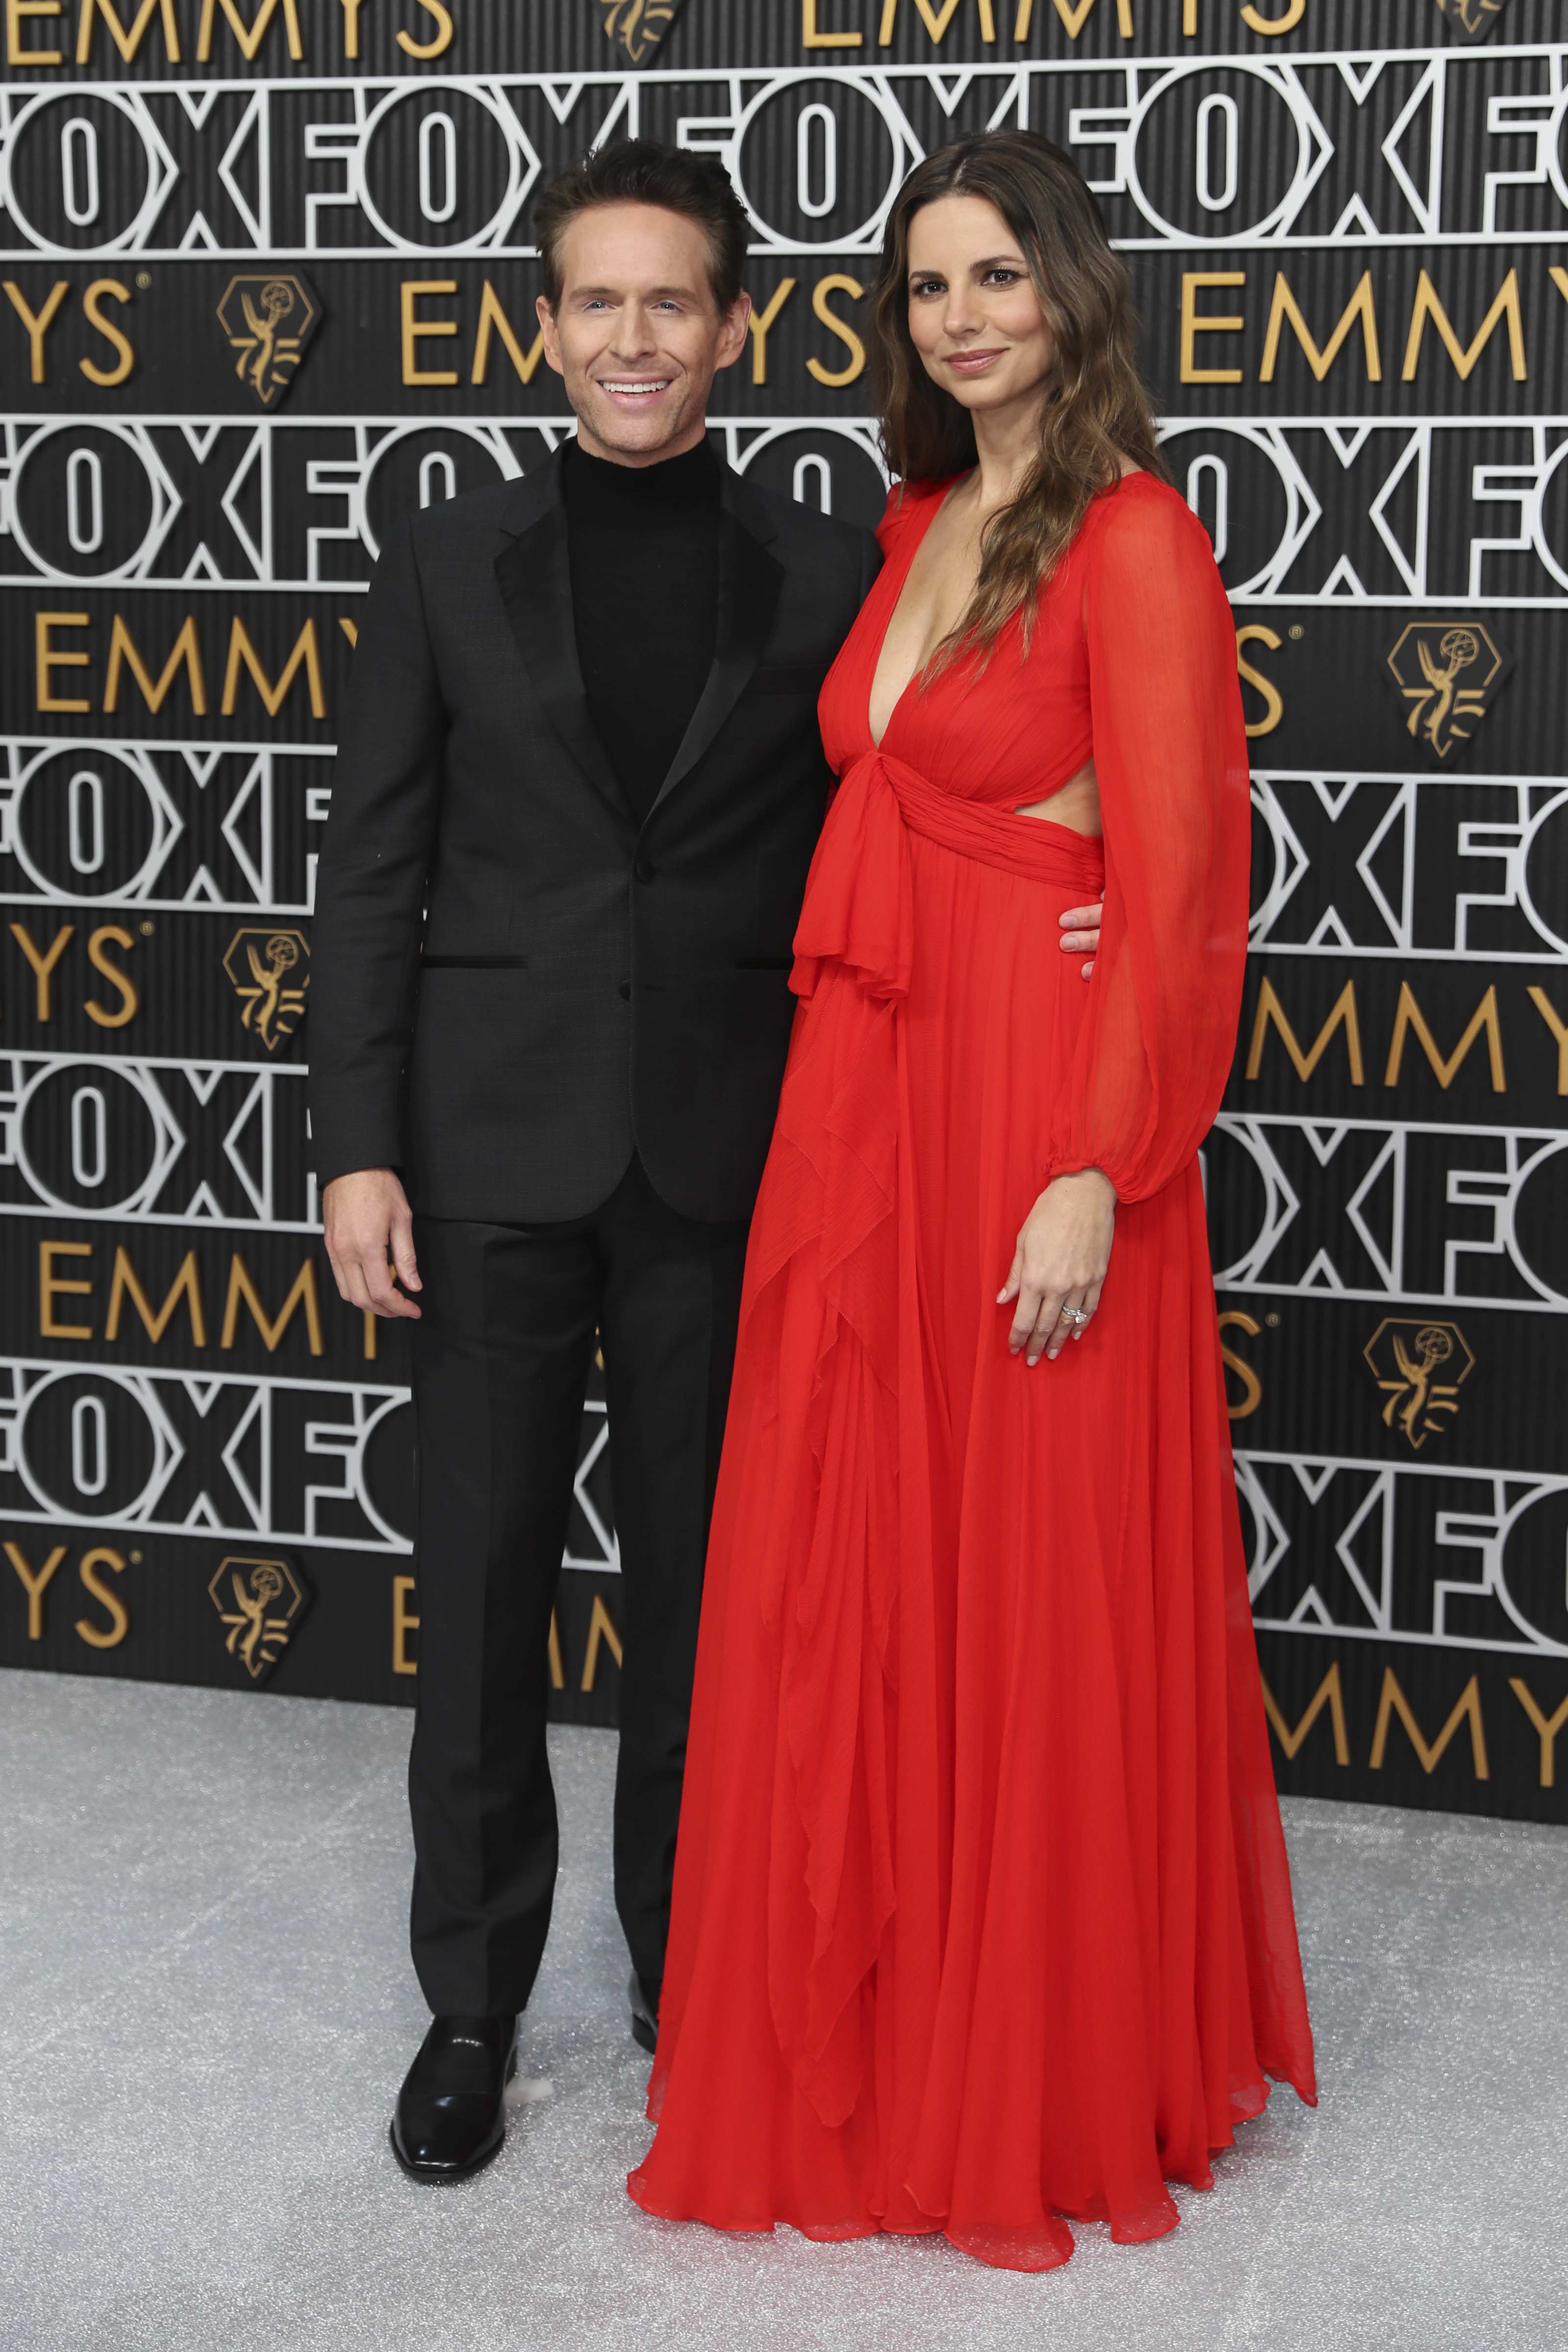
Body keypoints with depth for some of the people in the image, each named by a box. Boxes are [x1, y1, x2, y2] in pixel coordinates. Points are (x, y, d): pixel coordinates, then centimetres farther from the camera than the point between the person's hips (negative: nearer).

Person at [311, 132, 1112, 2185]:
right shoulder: (451, 564, 4)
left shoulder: (827, 582, 4)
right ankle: (473, 2006, 19)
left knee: (702, 1590, 10)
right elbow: (372, 874, 3)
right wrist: (356, 1146, -4)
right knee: (481, 1589, 5)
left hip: (724, 1159, 0)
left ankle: (689, 1978, 26)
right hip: (496, 1149, 0)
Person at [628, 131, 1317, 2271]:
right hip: (864, 1105, 7)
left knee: (1033, 1596, 4)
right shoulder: (921, 527, 14)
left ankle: (1053, 2086, 22)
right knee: (850, 1588, 12)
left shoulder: (1134, 541, -10)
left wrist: (1094, 1174, -19)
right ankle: (857, 2055, 28)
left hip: (1033, 1114, -7)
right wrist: (841, 1082, 10)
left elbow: (1177, 884, -14)